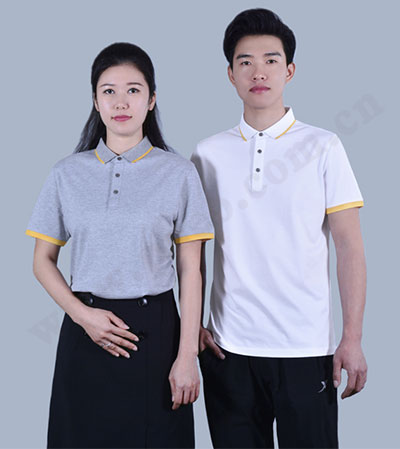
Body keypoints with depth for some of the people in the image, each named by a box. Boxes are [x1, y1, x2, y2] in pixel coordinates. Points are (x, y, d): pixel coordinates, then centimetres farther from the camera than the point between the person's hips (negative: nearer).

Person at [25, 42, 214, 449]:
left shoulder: (178, 172, -1)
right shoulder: (68, 174, 4)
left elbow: (190, 270, -2)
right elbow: (43, 261, 7)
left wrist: (187, 355, -6)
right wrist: (82, 315, -9)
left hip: (154, 328, -1)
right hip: (85, 331, 2)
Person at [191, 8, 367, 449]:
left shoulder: (323, 147, 0)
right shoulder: (207, 155, 5)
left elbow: (349, 247, -2)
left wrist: (352, 338, -7)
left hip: (306, 347, -1)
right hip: (227, 346, 2)